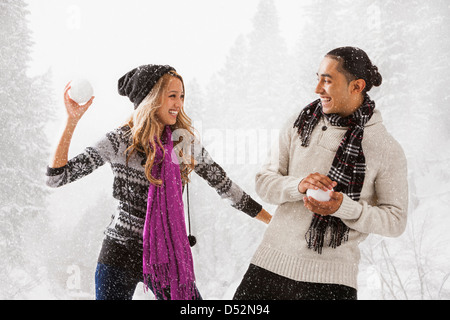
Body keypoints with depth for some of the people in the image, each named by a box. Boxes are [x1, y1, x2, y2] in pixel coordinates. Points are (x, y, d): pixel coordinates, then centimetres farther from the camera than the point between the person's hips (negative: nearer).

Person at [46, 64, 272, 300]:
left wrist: (275, 221, 14)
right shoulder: (120, 142, -9)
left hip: (169, 257, 3)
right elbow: (56, 178, -12)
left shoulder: (185, 142, 3)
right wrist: (72, 120, -21)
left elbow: (224, 184, 11)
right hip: (121, 254, -3)